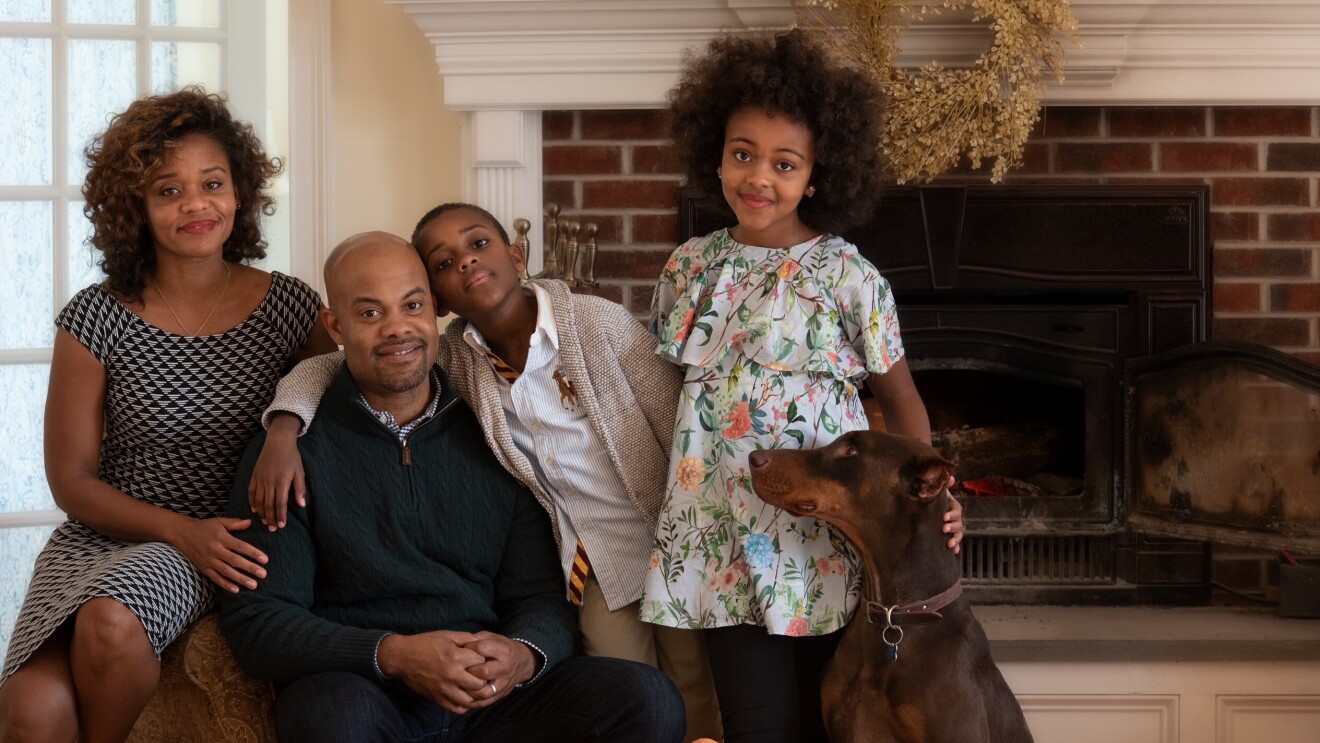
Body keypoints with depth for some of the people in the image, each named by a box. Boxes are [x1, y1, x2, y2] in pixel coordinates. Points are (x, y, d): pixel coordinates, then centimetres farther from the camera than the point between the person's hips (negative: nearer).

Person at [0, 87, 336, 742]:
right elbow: (71, 480, 1)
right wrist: (182, 531, -13)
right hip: (105, 535, 0)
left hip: (227, 543, 0)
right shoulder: (98, 318, -1)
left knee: (111, 619, -33)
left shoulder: (288, 308, 1)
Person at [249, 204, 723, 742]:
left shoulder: (602, 324, -14)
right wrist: (284, 427, -19)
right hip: (594, 571, 2)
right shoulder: (456, 359, -4)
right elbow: (331, 367, 0)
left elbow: (685, 436, -10)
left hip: (670, 548, -2)